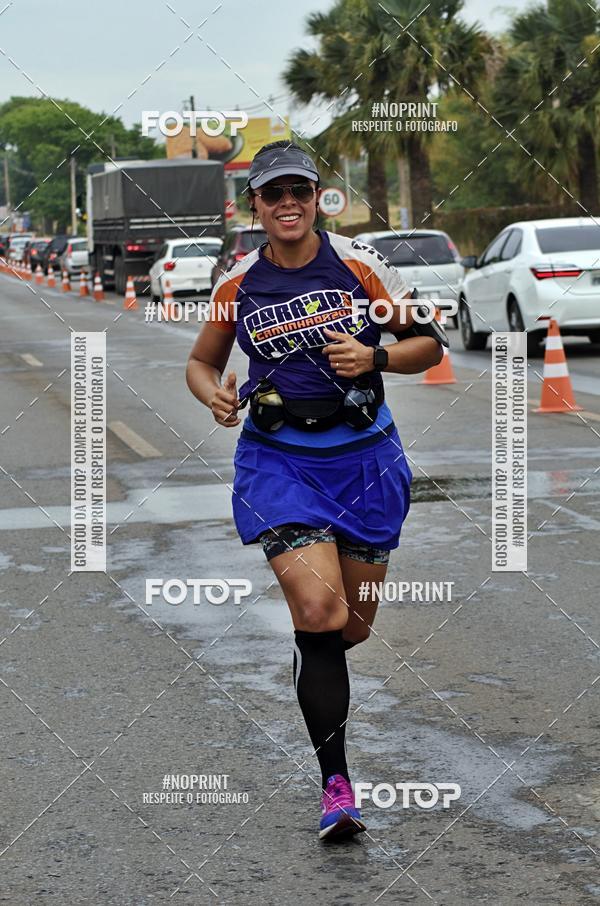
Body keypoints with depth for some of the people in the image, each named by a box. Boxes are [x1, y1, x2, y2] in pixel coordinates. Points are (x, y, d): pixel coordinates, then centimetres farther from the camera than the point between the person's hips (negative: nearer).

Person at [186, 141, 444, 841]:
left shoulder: (358, 265, -3)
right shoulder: (238, 283, 0)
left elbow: (428, 344, 4)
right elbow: (201, 362, 15)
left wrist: (374, 357, -15)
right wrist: (215, 396, -7)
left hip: (363, 457, 1)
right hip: (278, 459, -1)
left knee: (352, 627, 9)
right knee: (319, 612, -19)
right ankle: (336, 784, -12)